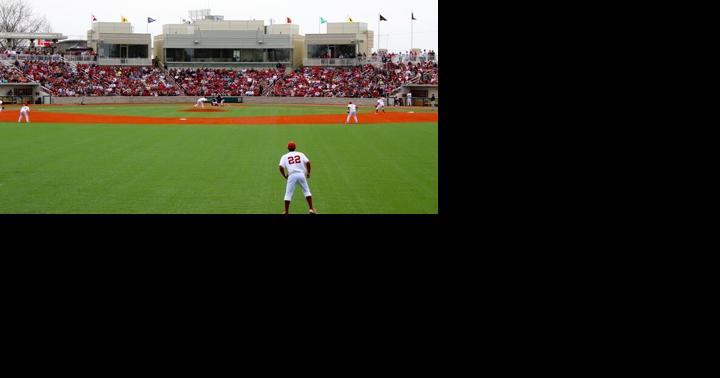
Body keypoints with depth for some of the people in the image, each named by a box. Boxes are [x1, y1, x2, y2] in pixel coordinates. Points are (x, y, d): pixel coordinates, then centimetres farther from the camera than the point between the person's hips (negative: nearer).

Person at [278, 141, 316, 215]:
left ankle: (286, 212, 5)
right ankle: (311, 209, 4)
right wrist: (308, 173, 12)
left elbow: (281, 167, -1)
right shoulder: (301, 154, 15)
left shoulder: (284, 156, 13)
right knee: (306, 191, 13)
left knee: (288, 193, 5)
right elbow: (308, 162, 1)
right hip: (301, 174, 1)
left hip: (292, 175, -1)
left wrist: (284, 176, 13)